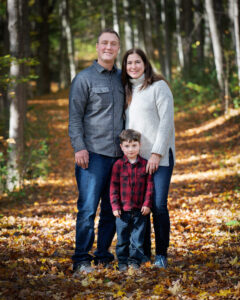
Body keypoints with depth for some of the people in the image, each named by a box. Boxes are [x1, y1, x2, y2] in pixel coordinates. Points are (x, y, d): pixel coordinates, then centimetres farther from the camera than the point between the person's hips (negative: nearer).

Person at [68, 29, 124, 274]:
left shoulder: (121, 78, 16)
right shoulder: (84, 78, 1)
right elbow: (75, 116, -4)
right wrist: (79, 148, -13)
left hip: (118, 153, 5)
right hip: (93, 154, -5)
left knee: (112, 208, 7)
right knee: (88, 208, -8)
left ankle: (103, 256, 16)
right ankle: (81, 260, -3)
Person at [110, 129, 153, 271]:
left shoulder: (145, 164, 0)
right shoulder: (118, 165, -2)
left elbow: (149, 185, 2)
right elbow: (114, 186, -1)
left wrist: (147, 203, -6)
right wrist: (115, 206, -6)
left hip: (140, 210, 0)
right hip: (123, 210, 0)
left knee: (138, 238, 5)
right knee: (122, 238, 7)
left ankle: (135, 260, 16)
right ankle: (123, 261, 19)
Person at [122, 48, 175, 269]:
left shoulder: (158, 87, -3)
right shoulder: (126, 90, 15)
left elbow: (167, 121, -8)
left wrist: (157, 153, -14)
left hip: (160, 157, -5)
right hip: (134, 157, 5)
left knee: (158, 205, -8)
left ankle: (162, 255, 2)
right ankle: (143, 253, 13)